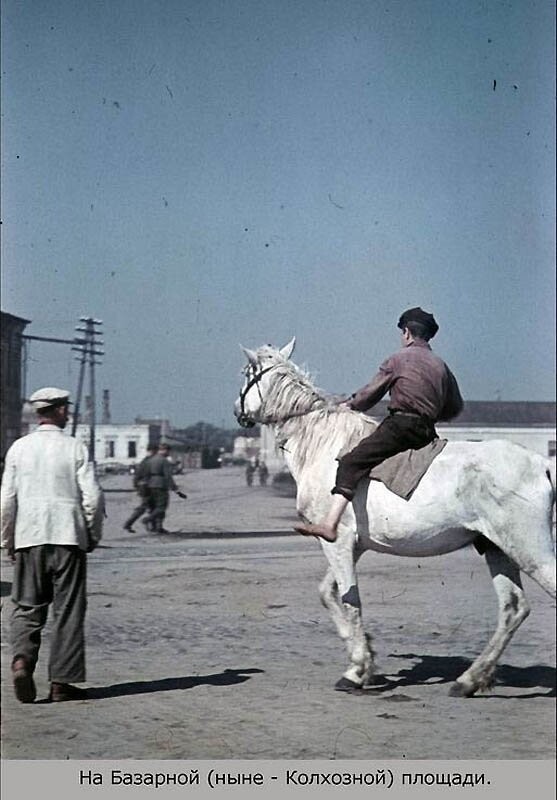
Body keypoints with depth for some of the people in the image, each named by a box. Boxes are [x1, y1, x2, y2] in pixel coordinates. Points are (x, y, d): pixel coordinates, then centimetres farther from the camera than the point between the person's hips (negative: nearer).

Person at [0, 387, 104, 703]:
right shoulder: (75, 448, -3)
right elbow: (92, 497, -7)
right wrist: (93, 535, 7)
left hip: (28, 538, 2)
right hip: (68, 536, -2)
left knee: (26, 607, 10)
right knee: (68, 610, 5)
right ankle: (62, 682, 6)